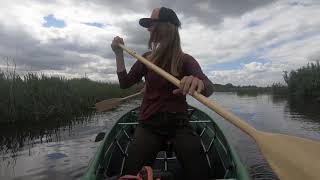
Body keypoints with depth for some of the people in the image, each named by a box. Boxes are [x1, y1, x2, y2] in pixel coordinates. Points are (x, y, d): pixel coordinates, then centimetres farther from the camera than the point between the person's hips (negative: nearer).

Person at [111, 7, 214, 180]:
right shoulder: (147, 58, 8)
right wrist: (119, 53, 3)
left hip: (179, 123, -1)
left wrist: (199, 83, -40)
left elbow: (208, 88, -16)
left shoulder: (185, 60, -1)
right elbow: (125, 83, 10)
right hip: (149, 124, 2)